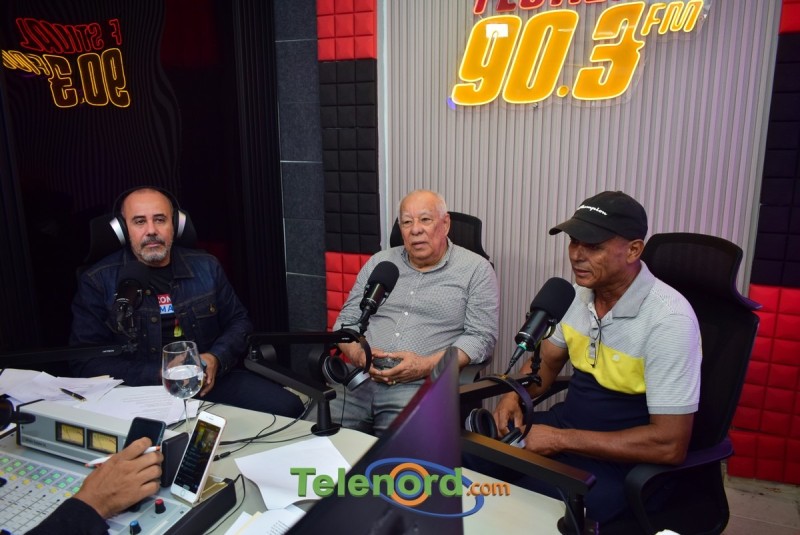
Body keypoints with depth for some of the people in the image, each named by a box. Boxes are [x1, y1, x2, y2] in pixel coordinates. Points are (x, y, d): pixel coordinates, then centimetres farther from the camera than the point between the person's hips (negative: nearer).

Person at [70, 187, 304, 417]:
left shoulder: (206, 266, 8)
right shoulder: (97, 282, 0)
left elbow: (239, 321, 16)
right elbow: (85, 362, -3)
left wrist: (216, 359, -6)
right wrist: (159, 375, -17)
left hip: (212, 380, 3)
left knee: (287, 407, -17)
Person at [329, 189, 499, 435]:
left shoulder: (476, 270, 4)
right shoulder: (378, 262, 15)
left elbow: (481, 337, -2)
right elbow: (346, 321, 16)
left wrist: (426, 365, -16)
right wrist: (358, 354, -6)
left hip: (422, 386, -3)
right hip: (359, 379, 4)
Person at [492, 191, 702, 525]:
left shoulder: (668, 319, -23)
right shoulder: (579, 293, -1)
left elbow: (670, 445, -24)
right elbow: (546, 361, 15)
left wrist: (561, 439, -22)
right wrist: (515, 394, -7)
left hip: (622, 460, -6)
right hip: (565, 424, 7)